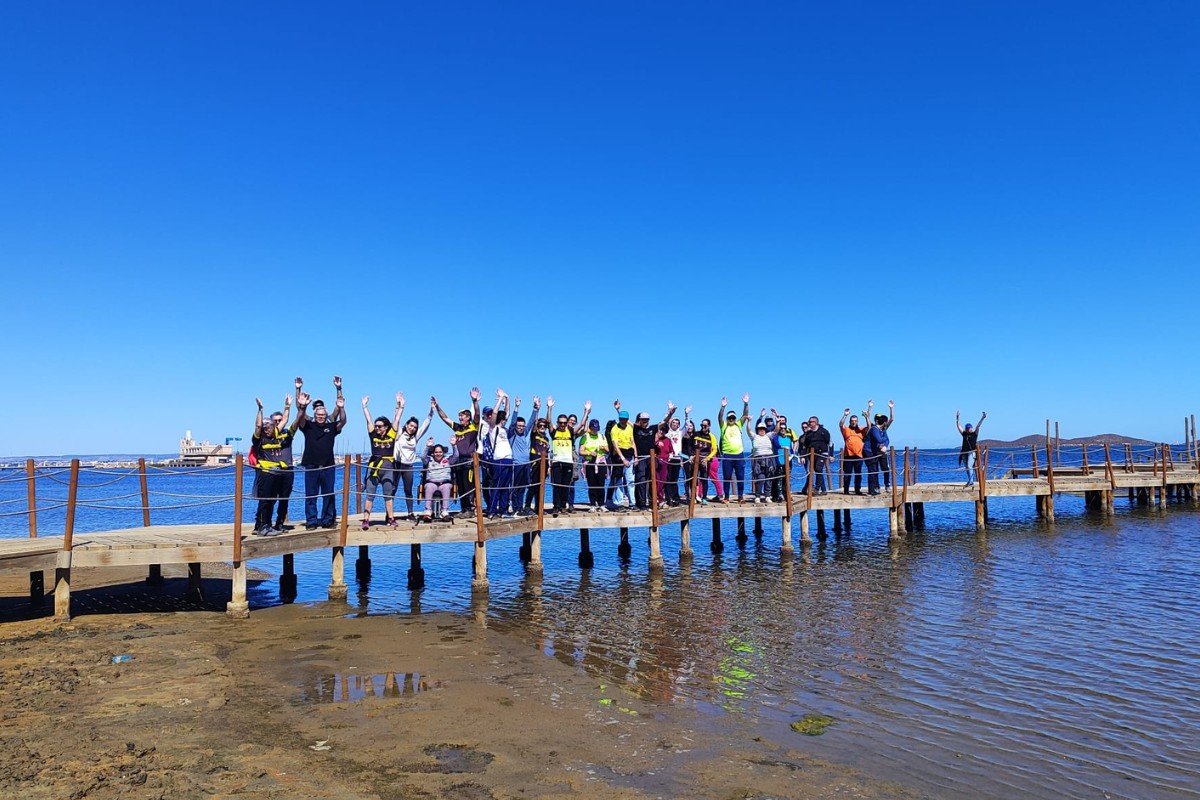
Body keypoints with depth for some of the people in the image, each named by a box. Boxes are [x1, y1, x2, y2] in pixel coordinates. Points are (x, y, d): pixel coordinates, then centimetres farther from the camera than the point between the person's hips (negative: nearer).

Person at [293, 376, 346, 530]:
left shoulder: (331, 427, 6)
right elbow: (300, 416, -10)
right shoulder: (308, 426, 5)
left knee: (329, 495, 6)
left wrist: (341, 408, -20)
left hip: (328, 466, 1)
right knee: (310, 496, 2)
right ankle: (311, 521, 7)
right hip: (311, 467, -1)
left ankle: (327, 520, 15)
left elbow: (343, 421, -8)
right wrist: (302, 407, -28)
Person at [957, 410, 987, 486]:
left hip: (972, 452, -5)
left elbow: (978, 426, -5)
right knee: (967, 467, 7)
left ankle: (970, 481, -17)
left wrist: (982, 418, -13)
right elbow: (958, 426, 12)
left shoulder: (974, 434, 3)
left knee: (969, 466, -17)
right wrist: (957, 418, 8)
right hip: (964, 453, 5)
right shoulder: (964, 434, 12)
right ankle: (970, 481, 14)